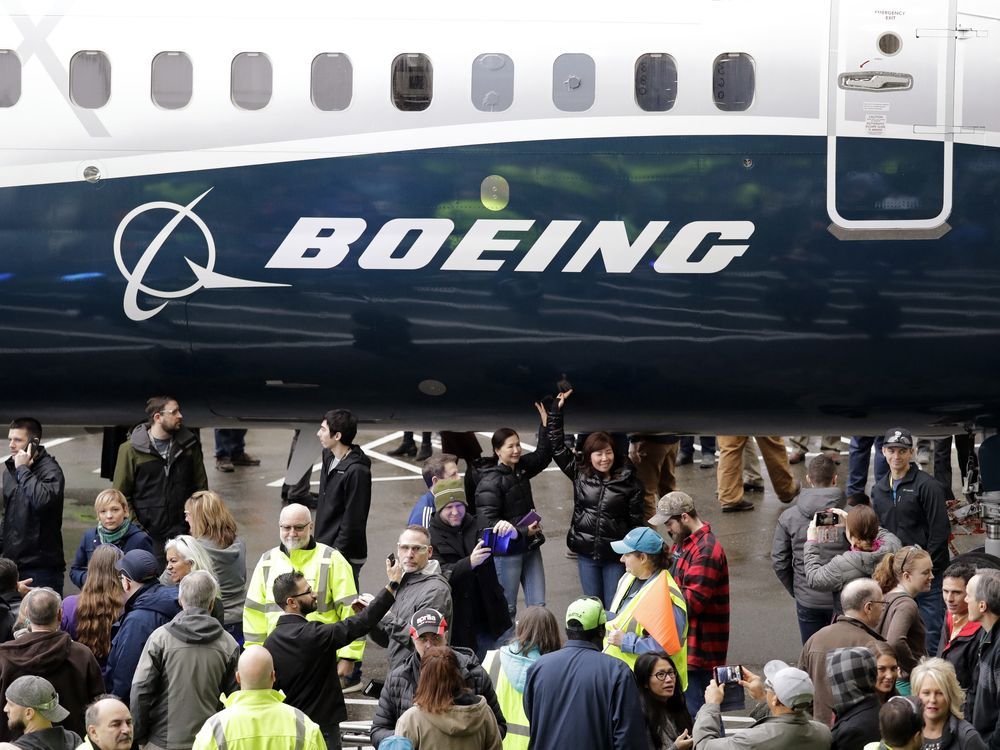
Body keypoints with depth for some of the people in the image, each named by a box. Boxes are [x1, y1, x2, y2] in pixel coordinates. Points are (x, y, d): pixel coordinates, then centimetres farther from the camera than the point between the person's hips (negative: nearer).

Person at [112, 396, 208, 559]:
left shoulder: (190, 445, 8)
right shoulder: (131, 449, -2)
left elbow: (201, 486, 13)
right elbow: (120, 495, 0)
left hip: (185, 533, 3)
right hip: (149, 537, -3)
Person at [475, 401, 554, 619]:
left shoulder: (521, 468, 7)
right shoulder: (490, 481, -15)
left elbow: (543, 455, 25)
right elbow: (489, 521, -21)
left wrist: (546, 423, 15)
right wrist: (522, 532, -25)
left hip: (530, 547, 7)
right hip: (507, 551, -7)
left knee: (538, 605, 6)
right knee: (508, 608, 2)